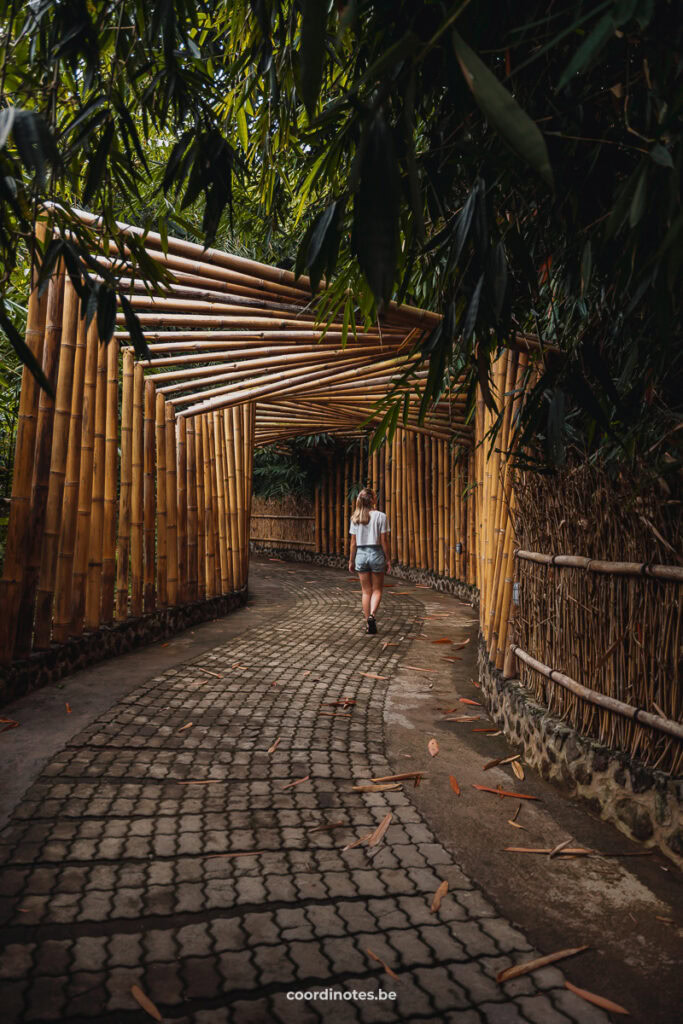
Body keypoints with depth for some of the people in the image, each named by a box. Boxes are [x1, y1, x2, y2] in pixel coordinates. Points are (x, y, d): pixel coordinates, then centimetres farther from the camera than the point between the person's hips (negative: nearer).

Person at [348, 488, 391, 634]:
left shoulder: (355, 518, 1)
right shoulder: (381, 516, -7)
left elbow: (353, 542, 2)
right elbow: (384, 541, -7)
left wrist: (351, 560, 10)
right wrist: (388, 559, 0)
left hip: (361, 554, 3)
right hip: (376, 553, -3)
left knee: (366, 591, 12)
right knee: (377, 590, 9)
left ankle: (368, 623, 13)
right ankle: (372, 615, -13)